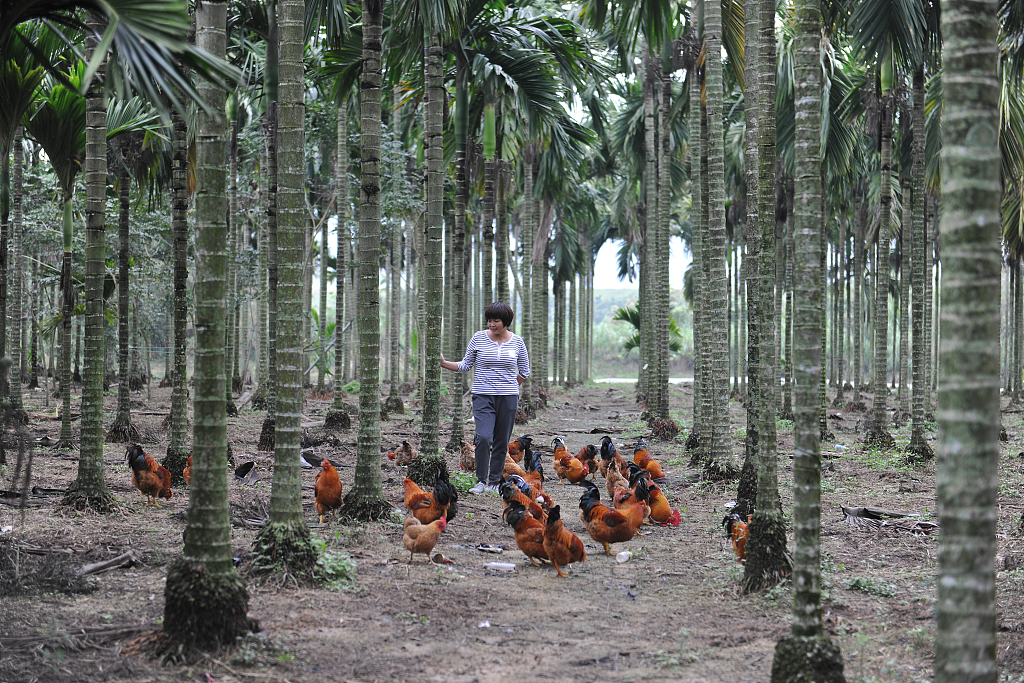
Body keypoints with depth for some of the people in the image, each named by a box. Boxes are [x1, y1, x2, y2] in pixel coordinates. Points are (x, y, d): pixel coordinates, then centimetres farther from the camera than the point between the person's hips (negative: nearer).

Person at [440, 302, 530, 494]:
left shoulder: (517, 341, 3)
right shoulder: (479, 338, 1)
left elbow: (524, 371, 14)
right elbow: (466, 365, 8)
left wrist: (509, 386, 9)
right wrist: (444, 364, -3)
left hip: (508, 398, 1)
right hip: (483, 396, -1)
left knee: (501, 442, 4)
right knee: (483, 437, -17)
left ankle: (493, 482, 16)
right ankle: (481, 481, -5)